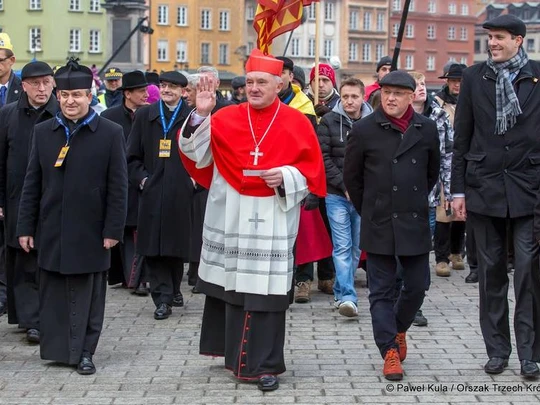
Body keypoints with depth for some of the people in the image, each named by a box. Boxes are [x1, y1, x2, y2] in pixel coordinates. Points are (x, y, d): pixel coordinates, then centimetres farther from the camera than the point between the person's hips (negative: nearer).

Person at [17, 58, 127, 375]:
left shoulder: (111, 133, -4)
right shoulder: (43, 132, 7)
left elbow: (118, 187, -4)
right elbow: (32, 184, 8)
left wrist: (114, 230, -8)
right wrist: (26, 227, 4)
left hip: (90, 233, -3)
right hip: (51, 231, 3)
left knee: (87, 295, 4)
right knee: (53, 294, 8)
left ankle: (85, 352, 14)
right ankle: (57, 348, 18)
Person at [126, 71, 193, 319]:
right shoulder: (145, 115, 10)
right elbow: (133, 155, 10)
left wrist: (195, 179, -7)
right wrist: (141, 178, -2)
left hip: (181, 193, -1)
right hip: (152, 191, 2)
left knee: (177, 245, 6)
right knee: (153, 247, -2)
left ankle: (173, 288, 26)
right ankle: (163, 298, 3)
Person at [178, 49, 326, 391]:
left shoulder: (297, 123, 0)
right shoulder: (226, 118, 4)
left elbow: (312, 169, 2)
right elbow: (196, 153, -2)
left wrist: (286, 176, -16)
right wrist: (201, 114, -13)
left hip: (272, 220, -2)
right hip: (230, 219, 2)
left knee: (266, 290, -2)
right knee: (230, 285, 8)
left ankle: (264, 365, 6)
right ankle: (235, 351, 26)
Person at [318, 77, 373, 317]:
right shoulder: (329, 122, 1)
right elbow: (323, 158, -2)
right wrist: (344, 185, -9)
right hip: (337, 195, -1)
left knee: (356, 246, 9)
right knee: (342, 246, -6)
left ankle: (341, 292, 24)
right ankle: (347, 297, -8)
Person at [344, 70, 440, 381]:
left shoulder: (427, 129, 2)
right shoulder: (365, 129, -4)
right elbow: (352, 175, 6)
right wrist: (368, 210, 9)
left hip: (415, 223, 2)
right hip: (378, 226, -2)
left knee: (416, 286, 7)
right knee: (382, 291, 1)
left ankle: (398, 329, 34)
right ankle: (390, 351, 6)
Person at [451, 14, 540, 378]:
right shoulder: (474, 77, 6)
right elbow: (462, 136, 7)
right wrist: (458, 188, 4)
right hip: (484, 186, 2)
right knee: (491, 271, 7)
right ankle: (497, 349, 17)